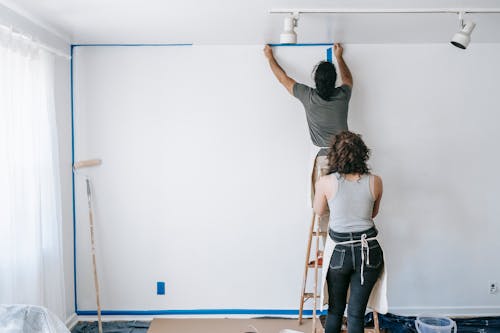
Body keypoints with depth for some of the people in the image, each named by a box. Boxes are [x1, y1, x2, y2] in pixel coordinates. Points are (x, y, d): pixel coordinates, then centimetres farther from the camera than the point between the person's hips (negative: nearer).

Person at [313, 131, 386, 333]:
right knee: (356, 313, 9)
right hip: (369, 251, 1)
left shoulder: (325, 182, -11)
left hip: (339, 252, -1)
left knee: (335, 310, 17)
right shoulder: (375, 182, -5)